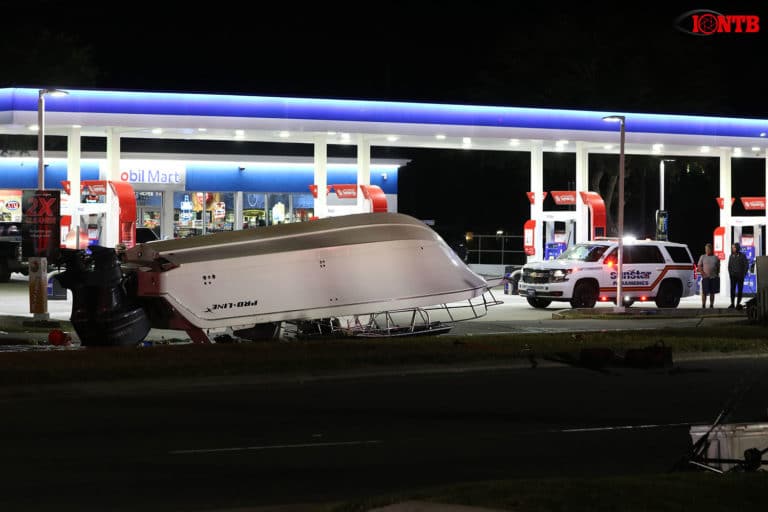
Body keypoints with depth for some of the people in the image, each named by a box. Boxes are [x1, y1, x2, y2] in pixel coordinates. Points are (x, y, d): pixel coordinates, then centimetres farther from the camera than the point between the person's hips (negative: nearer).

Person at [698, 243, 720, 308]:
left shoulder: (716, 258, 11)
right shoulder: (703, 257, 6)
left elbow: (718, 267, 14)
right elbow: (699, 266, 3)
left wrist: (717, 275, 3)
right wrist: (703, 273, -11)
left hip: (714, 278, 2)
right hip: (705, 278, -2)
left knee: (712, 293, 5)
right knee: (704, 292, -6)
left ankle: (711, 305, 11)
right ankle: (703, 305, -3)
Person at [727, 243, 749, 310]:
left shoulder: (742, 256, -3)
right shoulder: (731, 256, 8)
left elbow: (746, 266, -2)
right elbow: (729, 266, 14)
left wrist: (744, 274, -7)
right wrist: (730, 274, 3)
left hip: (740, 276, -3)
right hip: (733, 276, 3)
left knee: (740, 290, -1)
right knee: (732, 289, -1)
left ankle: (738, 304, 3)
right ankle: (732, 304, 1)